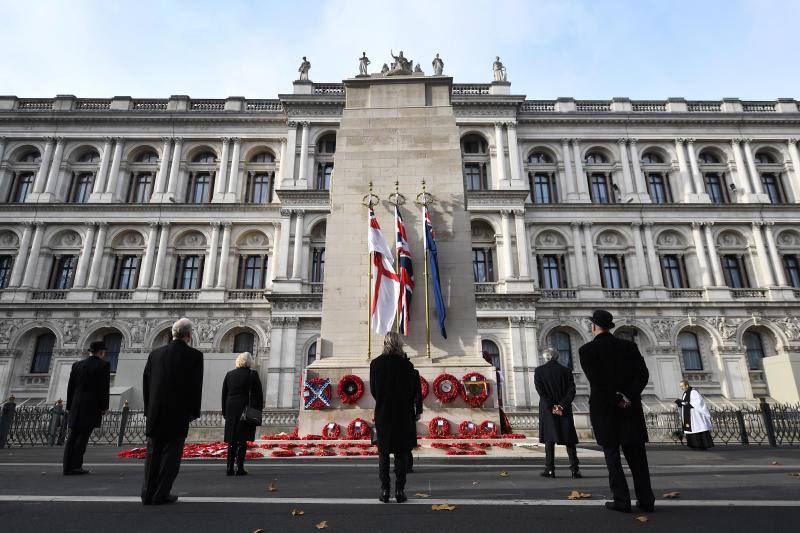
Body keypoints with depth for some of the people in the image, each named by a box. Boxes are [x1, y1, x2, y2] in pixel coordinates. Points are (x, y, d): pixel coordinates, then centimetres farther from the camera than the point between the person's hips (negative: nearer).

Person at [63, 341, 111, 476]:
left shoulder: (77, 365, 12)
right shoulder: (104, 365, -4)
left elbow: (70, 387, 12)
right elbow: (104, 387, -9)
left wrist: (69, 407, 18)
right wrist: (104, 407, -4)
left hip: (76, 406, 5)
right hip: (92, 406, -5)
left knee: (73, 436, 8)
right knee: (83, 436, -4)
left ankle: (67, 467, 8)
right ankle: (75, 466, -5)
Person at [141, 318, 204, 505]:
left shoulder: (155, 353, 5)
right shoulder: (194, 355, -8)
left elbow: (146, 383, 10)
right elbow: (196, 386, -7)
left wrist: (149, 409, 17)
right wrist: (193, 412, 3)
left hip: (155, 414, 4)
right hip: (178, 414, -4)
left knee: (153, 454, 14)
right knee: (171, 454, 6)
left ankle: (148, 494, 18)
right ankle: (161, 495, 9)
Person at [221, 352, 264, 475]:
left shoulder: (229, 374, 7)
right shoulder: (252, 375, -5)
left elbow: (224, 394, 11)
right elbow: (259, 395, -4)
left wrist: (225, 412, 17)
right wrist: (258, 412, 3)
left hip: (231, 410, 4)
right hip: (246, 410, -4)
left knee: (232, 441, 10)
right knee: (242, 441, 1)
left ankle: (230, 467, 10)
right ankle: (240, 468, 1)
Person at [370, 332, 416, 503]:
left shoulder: (375, 363, -5)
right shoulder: (407, 365, -8)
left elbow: (373, 390, 2)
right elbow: (412, 391, -2)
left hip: (382, 413, 1)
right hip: (403, 414, -1)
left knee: (383, 453, 10)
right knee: (401, 453, 8)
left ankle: (384, 490, 10)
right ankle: (399, 490, 8)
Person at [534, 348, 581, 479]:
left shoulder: (539, 371, 1)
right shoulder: (566, 370, 5)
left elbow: (540, 391, -9)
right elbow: (572, 390, -4)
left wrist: (551, 407, -10)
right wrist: (562, 406, -9)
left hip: (547, 409, -2)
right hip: (565, 409, 2)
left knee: (549, 439, 2)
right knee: (569, 439, 8)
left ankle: (550, 469, -1)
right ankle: (575, 469, 4)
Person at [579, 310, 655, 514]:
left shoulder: (587, 350, -6)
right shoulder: (629, 346, 5)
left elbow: (596, 381, -16)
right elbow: (643, 374, -6)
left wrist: (616, 400, -9)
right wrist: (628, 396, -13)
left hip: (604, 409, -3)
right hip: (631, 408, 3)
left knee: (612, 455, 6)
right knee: (637, 455, 12)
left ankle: (622, 501, 7)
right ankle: (646, 500, 15)